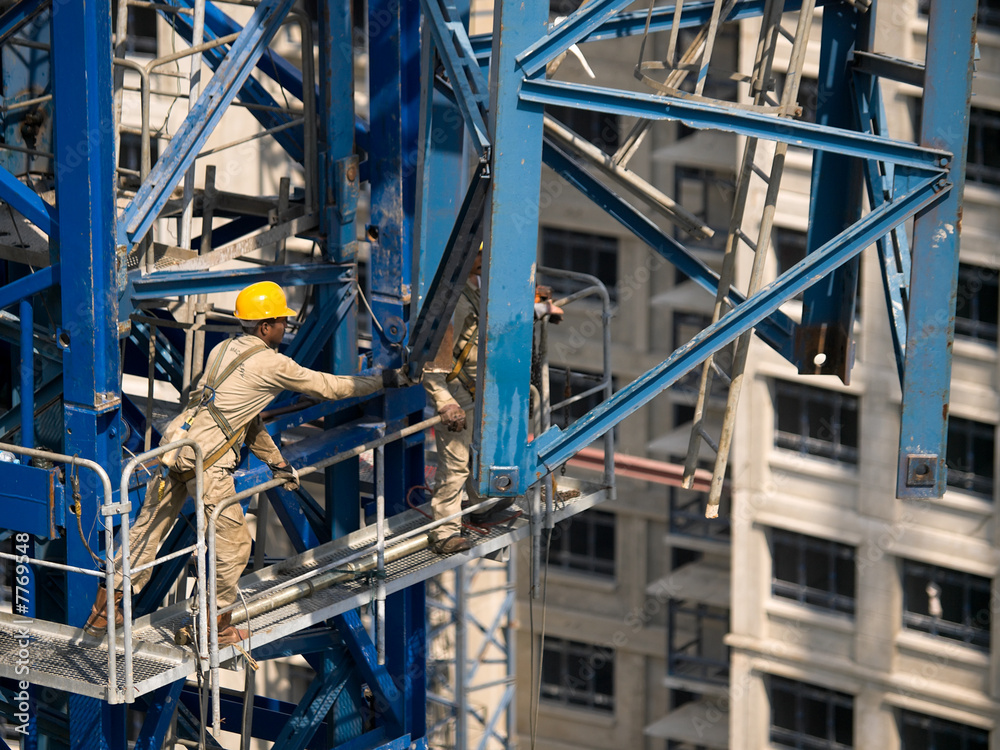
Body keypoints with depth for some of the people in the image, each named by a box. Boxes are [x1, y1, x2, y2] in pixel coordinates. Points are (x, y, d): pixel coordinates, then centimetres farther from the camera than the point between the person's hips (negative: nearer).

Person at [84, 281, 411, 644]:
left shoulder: (222, 351, 20)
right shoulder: (271, 364, -4)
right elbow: (328, 386, 5)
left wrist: (276, 463, 34)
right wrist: (384, 380, 16)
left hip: (175, 446, 8)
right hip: (206, 462, -8)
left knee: (146, 531, 15)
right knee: (232, 544, 7)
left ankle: (105, 610, 19)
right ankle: (216, 625, 16)